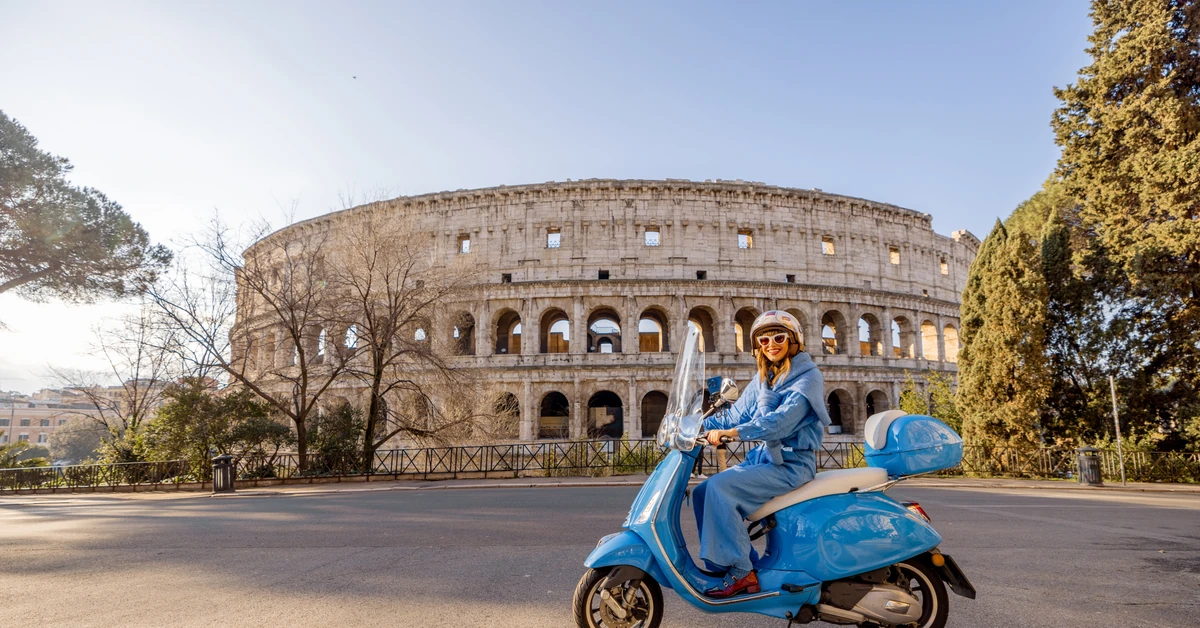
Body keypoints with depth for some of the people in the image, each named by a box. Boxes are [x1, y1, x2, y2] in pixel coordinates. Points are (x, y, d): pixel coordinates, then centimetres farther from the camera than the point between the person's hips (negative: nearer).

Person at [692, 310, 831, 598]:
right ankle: (723, 563, 2)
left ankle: (741, 572, -16)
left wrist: (730, 432, -34)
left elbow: (781, 421, -24)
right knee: (701, 493, -6)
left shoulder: (807, 376, -10)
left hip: (792, 464, -8)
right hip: (762, 457, 8)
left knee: (719, 487, -25)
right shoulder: (763, 378, 15)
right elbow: (736, 416, 12)